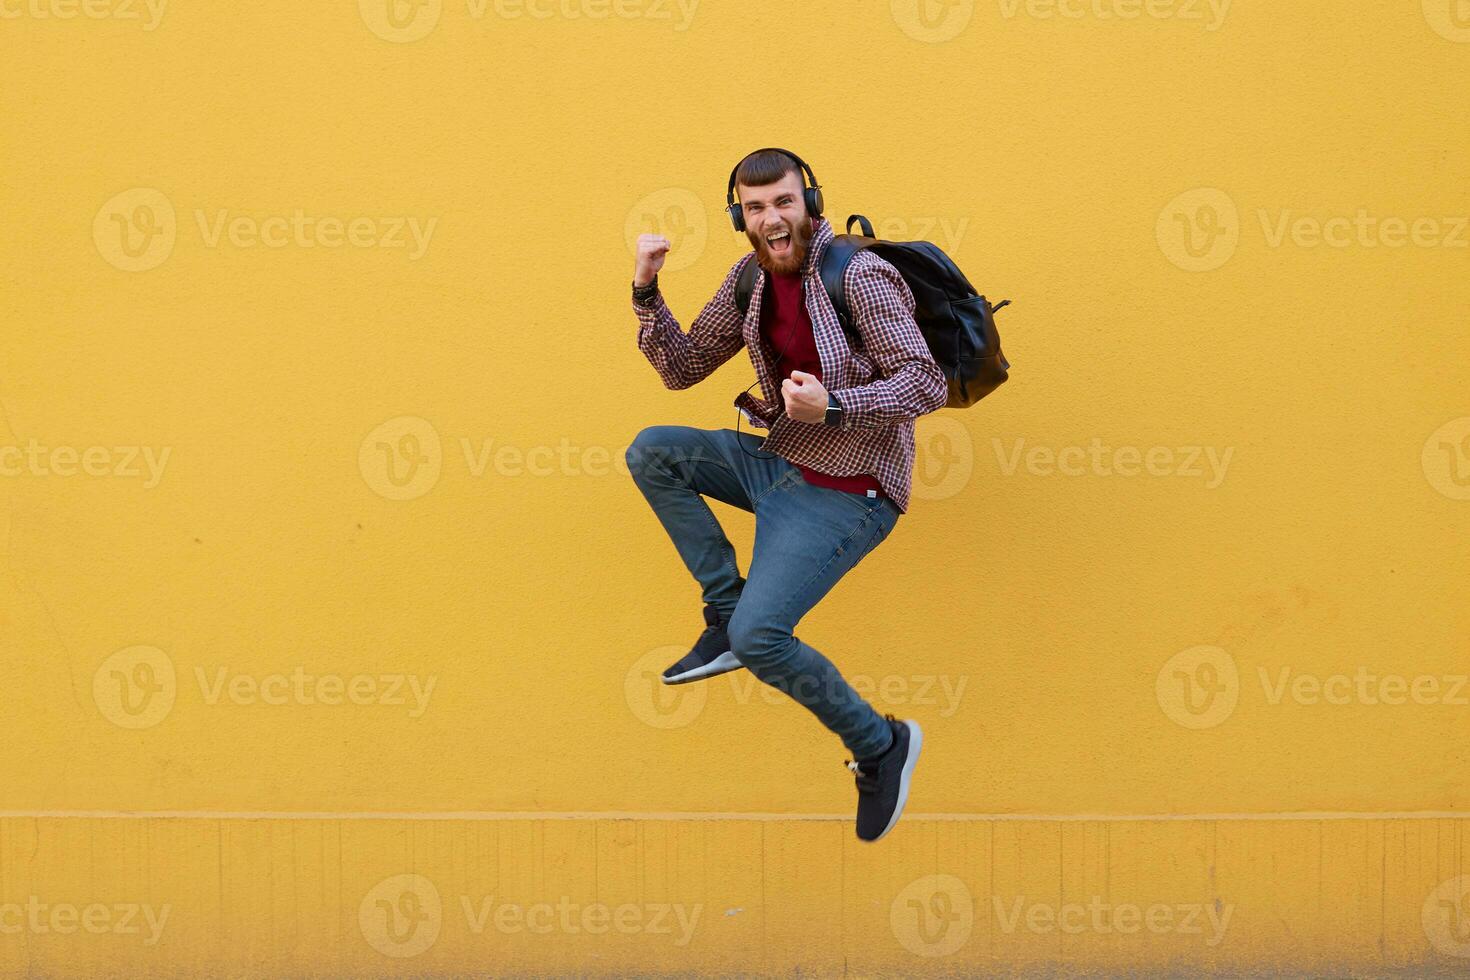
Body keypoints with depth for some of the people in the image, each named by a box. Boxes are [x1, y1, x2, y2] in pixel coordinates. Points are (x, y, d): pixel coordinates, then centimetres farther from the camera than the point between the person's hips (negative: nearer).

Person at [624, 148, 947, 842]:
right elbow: (681, 368, 10)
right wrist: (646, 291, -4)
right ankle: (724, 610, 1)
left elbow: (928, 383, -19)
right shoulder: (750, 279, 4)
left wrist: (834, 407, -31)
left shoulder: (857, 276, -18)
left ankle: (880, 746, 2)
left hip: (847, 491, -8)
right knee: (652, 453, -3)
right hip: (781, 463, 8)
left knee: (759, 638, -19)